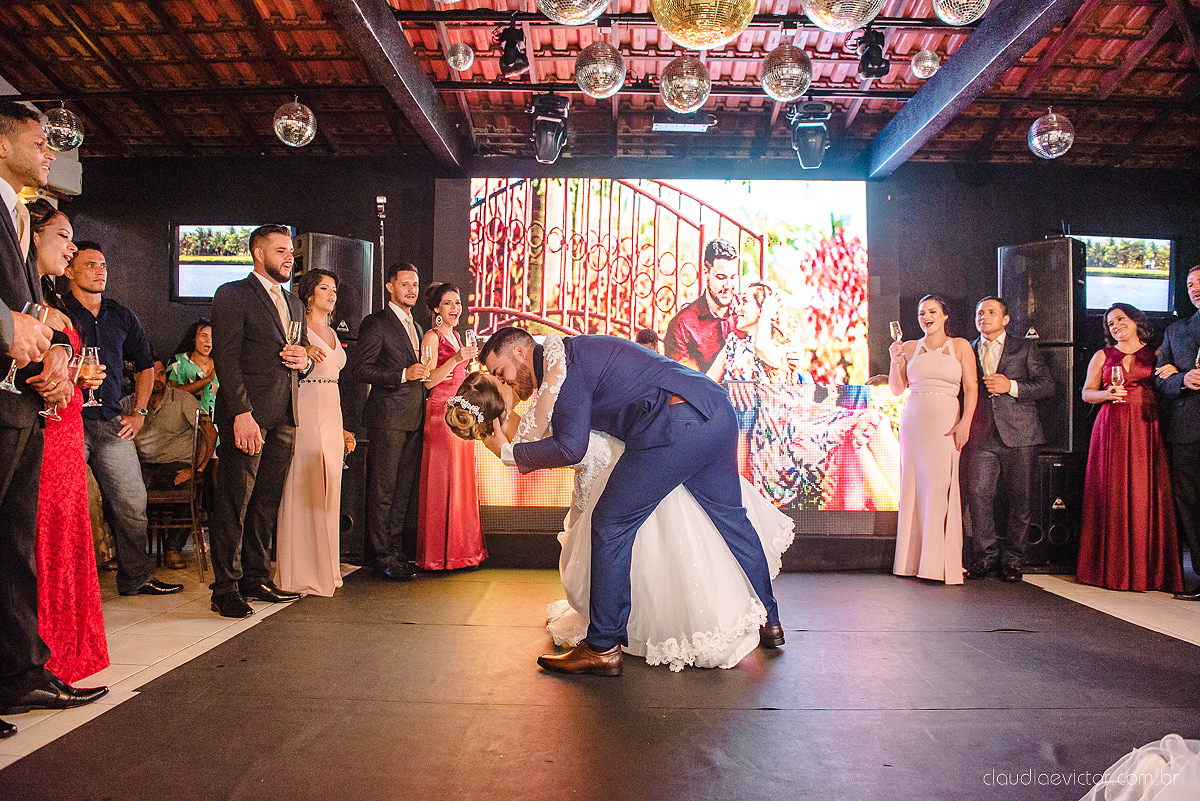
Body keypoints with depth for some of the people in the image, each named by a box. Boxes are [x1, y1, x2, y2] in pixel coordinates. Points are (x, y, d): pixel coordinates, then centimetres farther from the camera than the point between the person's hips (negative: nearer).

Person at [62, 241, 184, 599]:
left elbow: (145, 366, 23)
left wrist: (139, 413, 16)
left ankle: (135, 577, 15)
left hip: (113, 422, 4)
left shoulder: (123, 317, 16)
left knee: (132, 502, 4)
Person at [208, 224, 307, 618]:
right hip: (248, 415, -7)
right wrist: (242, 412, -19)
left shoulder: (294, 303, 21)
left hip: (284, 417, 7)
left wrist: (304, 360, 2)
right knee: (234, 501, -3)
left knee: (267, 501, 11)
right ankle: (225, 588, 4)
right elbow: (226, 357, -10)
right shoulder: (232, 295, -1)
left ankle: (256, 577, 20)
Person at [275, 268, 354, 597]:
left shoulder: (331, 333, 20)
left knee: (328, 490, 9)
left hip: (332, 415, 8)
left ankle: (324, 569, 17)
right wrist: (304, 354, -30)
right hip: (306, 413, -7)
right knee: (303, 489, -6)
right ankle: (300, 573, 2)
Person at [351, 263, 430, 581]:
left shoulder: (416, 326, 21)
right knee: (383, 490, -2)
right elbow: (359, 368, -12)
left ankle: (396, 550, 19)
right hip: (389, 416, -7)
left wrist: (422, 376, 9)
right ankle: (381, 555, 5)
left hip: (414, 418, 8)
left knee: (404, 489, 11)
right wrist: (403, 374, -17)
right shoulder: (376, 322, -4)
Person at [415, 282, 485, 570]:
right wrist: (457, 359, -24)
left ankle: (460, 548, 17)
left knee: (461, 480, 9)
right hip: (440, 414, -8)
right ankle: (438, 553, 1)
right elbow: (429, 380, -15)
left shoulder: (456, 336, 19)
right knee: (441, 481, -6)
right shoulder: (432, 336, -5)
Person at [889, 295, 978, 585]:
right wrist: (895, 361, -5)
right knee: (913, 485, 2)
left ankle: (939, 562, -1)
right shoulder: (910, 348, 12)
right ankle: (914, 559, 9)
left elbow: (971, 387, 1)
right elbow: (897, 388, 11)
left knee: (941, 485, -8)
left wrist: (965, 423, -9)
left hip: (946, 423, -2)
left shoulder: (960, 346, 6)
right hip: (914, 421, 3)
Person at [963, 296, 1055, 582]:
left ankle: (1012, 559, 13)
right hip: (981, 437, 2)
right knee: (977, 494, -7)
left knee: (1019, 500, 2)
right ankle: (986, 556, 5)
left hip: (1018, 434, -1)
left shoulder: (1025, 348, 10)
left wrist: (1011, 386, -10)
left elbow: (1047, 385, 4)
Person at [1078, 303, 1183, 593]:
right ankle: (1112, 567, 4)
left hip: (1147, 428, 0)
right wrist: (1106, 394, -7)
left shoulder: (1156, 354, 13)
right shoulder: (1102, 356, 15)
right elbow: (1086, 392, 11)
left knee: (1146, 493, -5)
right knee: (1112, 494, -2)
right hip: (1111, 429, 1)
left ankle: (1148, 569, 3)